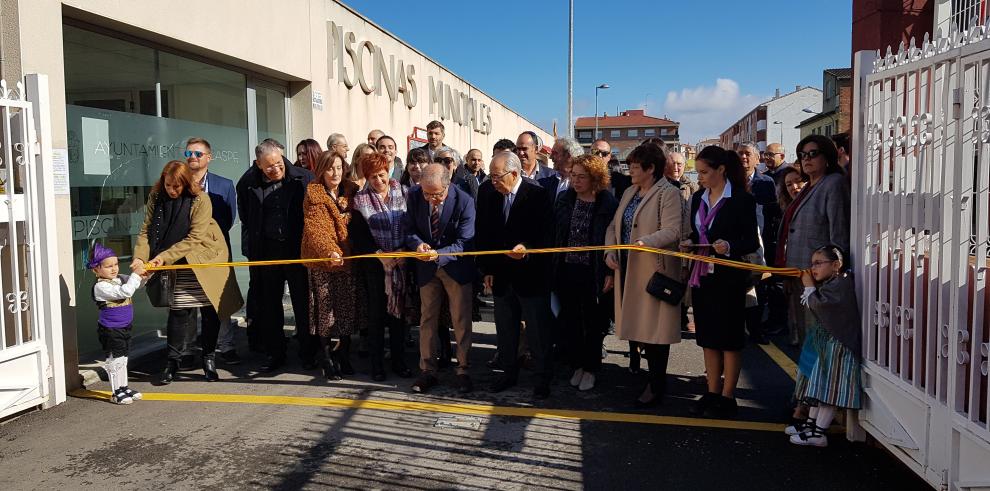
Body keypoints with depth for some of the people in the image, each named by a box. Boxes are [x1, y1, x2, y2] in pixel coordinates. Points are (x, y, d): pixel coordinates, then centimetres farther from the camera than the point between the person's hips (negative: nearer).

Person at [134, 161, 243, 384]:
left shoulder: (200, 201, -20)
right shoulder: (156, 198, -7)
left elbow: (194, 239, -23)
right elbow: (147, 231, -9)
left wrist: (165, 257, -27)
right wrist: (140, 257, -25)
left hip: (206, 257, -2)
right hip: (180, 262, 3)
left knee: (210, 309, 1)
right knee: (178, 309, -1)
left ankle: (209, 358, 14)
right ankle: (173, 360, 11)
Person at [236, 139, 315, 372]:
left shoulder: (303, 178, -7)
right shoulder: (248, 183, 1)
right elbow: (245, 217, 16)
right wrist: (251, 246, 11)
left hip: (298, 249, -3)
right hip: (265, 251, 3)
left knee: (303, 302, 4)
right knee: (268, 304, 10)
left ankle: (308, 353, 17)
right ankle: (274, 353, 24)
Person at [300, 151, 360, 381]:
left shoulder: (351, 192, 9)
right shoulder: (313, 194, -2)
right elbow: (314, 229, -13)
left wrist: (353, 253, -6)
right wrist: (328, 251, -29)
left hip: (348, 259, 3)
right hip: (322, 261, -3)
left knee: (347, 310, 7)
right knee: (326, 310, 0)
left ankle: (344, 357, 20)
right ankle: (328, 360, 11)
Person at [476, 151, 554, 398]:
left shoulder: (537, 194, -12)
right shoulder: (487, 194, 1)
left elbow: (545, 233, -11)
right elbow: (482, 234, 8)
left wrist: (527, 248, -29)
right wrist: (487, 269, 6)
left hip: (530, 274, -4)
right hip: (500, 275, 5)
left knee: (537, 329, 6)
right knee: (505, 329, 16)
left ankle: (543, 377, 20)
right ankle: (509, 371, 32)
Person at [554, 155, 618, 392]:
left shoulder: (608, 204, -8)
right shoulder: (564, 199, 3)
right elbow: (554, 234, 7)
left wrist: (610, 272, -9)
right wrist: (552, 266, 2)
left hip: (594, 274, -3)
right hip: (567, 271, 4)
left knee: (593, 324, 10)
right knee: (569, 322, 10)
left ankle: (590, 368, 27)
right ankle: (577, 364, 28)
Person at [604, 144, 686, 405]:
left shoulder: (669, 193, -9)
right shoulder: (629, 192, 15)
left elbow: (673, 231, -19)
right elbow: (614, 226, 13)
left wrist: (644, 242, -33)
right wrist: (610, 250, -3)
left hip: (655, 271, -7)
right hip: (627, 269, 7)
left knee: (653, 326, -1)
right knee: (634, 322, 9)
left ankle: (656, 385, 11)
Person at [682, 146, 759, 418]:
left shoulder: (742, 200, -8)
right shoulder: (698, 198, 10)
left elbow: (753, 242, -9)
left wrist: (729, 246, -26)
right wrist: (690, 243, -3)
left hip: (729, 276, -6)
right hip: (702, 275, 6)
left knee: (729, 338, 3)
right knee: (708, 337, 11)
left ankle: (727, 397, 12)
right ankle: (712, 393, 21)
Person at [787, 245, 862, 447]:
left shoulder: (841, 283, -17)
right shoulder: (829, 284, 13)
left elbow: (817, 305, -21)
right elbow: (816, 309, 16)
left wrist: (809, 287, -6)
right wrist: (810, 287, 6)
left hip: (838, 345, -10)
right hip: (826, 343, 10)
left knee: (830, 388, -7)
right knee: (819, 385, 16)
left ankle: (819, 433, -6)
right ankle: (811, 423, 25)